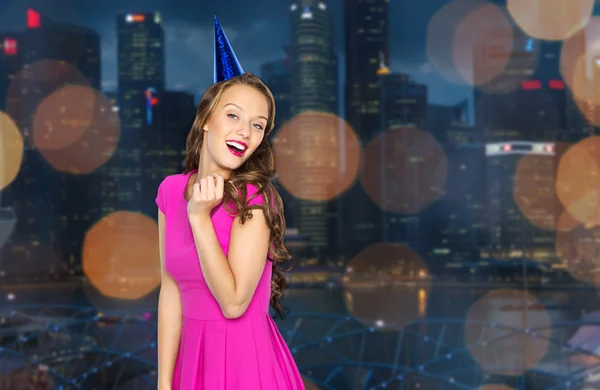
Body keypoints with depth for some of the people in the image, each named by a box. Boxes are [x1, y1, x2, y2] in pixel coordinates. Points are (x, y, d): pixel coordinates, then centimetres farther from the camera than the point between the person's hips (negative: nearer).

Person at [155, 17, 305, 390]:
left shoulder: (255, 197, -13)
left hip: (247, 358, -4)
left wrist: (200, 217, -21)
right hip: (192, 355, 4)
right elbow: (171, 292, 0)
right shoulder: (171, 190, -1)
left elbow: (234, 302, -19)